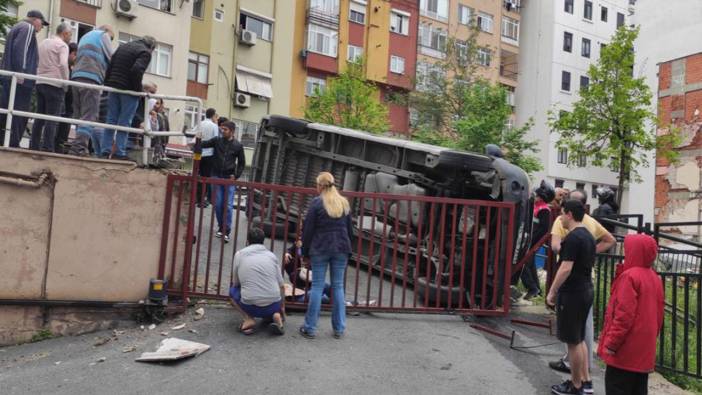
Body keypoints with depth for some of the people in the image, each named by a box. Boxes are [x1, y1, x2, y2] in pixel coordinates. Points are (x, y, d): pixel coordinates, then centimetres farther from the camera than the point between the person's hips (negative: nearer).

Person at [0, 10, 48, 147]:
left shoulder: (16, 27, 28)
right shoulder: (28, 28, -2)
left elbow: (12, 50, 26)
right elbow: (20, 49, -16)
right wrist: (21, 73, -21)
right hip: (21, 80, -10)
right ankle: (12, 145, -13)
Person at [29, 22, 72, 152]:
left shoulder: (43, 42, 20)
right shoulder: (62, 45, -5)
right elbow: (63, 65, -18)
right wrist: (66, 82, -9)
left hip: (40, 83, 8)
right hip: (54, 84, -7)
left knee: (40, 117, 10)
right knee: (52, 118, -7)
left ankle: (34, 146, 9)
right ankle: (47, 148, -11)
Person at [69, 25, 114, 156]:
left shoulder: (85, 36, 34)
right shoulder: (103, 34, 11)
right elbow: (111, 58, 3)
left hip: (76, 76, 8)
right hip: (91, 78, -8)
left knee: (79, 115, 7)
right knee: (89, 115, -13)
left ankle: (79, 146, 3)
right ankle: (79, 146, -23)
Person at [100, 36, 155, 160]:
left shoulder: (122, 47, 18)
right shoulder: (145, 52, -6)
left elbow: (110, 66, 14)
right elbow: (137, 70, -21)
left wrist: (107, 83, 16)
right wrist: (139, 89, -11)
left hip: (114, 88, 7)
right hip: (129, 90, -6)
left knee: (111, 120, 10)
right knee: (124, 123, -2)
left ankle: (106, 151, 9)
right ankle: (119, 153, -3)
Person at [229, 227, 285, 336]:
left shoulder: (239, 254, 7)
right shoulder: (272, 255, 11)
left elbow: (235, 283, 16)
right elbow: (282, 286, 13)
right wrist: (282, 306, 29)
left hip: (251, 307, -2)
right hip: (273, 305, 2)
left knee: (233, 290, 28)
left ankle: (249, 319, 5)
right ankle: (275, 315, 4)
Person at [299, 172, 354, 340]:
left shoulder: (317, 202, -6)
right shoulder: (344, 203, 9)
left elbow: (308, 229, -6)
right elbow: (350, 228, 13)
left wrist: (305, 250, 2)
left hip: (320, 249, -4)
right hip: (341, 249, 4)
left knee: (317, 286, 2)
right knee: (338, 286, 9)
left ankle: (310, 328, 6)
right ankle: (339, 328, 13)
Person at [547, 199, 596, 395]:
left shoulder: (572, 237, -19)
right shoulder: (588, 236, 11)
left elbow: (565, 268, -23)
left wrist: (552, 292, -16)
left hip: (572, 294, -10)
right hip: (586, 291, 10)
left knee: (573, 342, 1)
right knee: (580, 338, 19)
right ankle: (585, 379, 25)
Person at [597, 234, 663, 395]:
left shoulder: (629, 276, -17)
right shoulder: (654, 277, 10)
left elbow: (624, 315, -21)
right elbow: (658, 315, 16)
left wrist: (611, 343, -15)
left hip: (627, 349, -9)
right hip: (645, 349, 9)